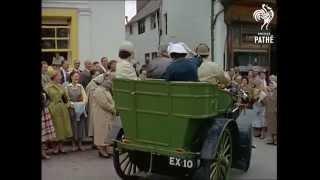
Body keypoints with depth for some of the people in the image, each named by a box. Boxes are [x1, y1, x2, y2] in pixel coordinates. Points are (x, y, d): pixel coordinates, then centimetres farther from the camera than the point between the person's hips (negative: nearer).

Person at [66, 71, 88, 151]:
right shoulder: (67, 87, -1)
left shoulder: (80, 86, 7)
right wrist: (73, 104, -16)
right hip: (72, 109, -3)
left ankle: (80, 143, 15)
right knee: (73, 126, 0)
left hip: (81, 109, 3)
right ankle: (74, 144, 12)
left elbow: (85, 98, 1)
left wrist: (82, 104, -15)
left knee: (81, 126, 3)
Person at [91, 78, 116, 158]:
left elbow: (110, 102, 20)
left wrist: (113, 109, 4)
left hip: (107, 116, 10)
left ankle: (105, 150, 16)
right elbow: (104, 104, -21)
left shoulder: (106, 91, 19)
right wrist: (114, 109, -11)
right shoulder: (99, 91, -14)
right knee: (102, 131, -4)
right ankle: (101, 150, 3)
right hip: (101, 116, -10)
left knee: (106, 132, 10)